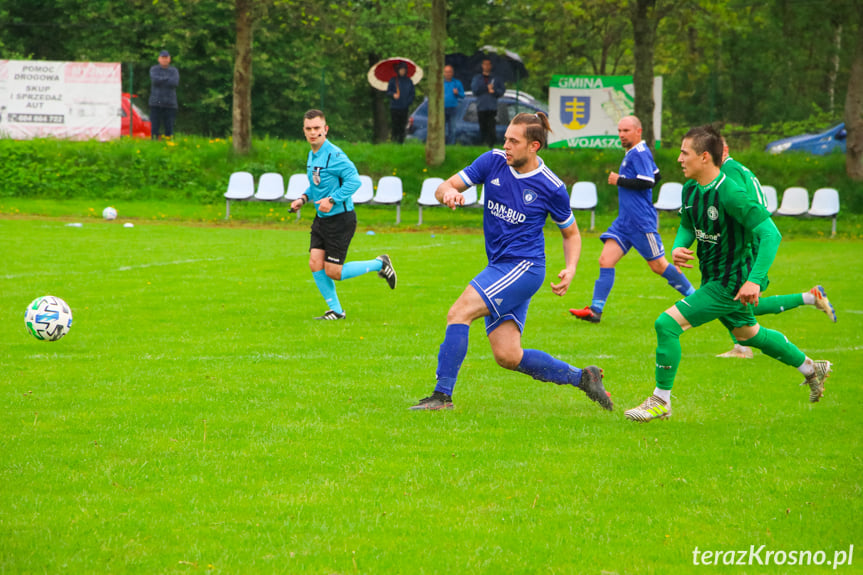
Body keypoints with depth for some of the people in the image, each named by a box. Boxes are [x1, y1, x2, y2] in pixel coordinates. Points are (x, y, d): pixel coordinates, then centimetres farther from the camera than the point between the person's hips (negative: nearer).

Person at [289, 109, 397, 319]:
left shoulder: (334, 155, -19)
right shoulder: (312, 155, 9)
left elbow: (354, 180, -26)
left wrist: (332, 200, -29)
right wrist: (304, 198, 7)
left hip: (340, 219, -8)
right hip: (321, 219, 8)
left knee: (333, 272, -5)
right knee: (315, 264, -2)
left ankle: (379, 264, 15)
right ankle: (336, 311, 12)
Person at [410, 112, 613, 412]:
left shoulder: (551, 187, -5)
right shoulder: (493, 162, 4)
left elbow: (571, 233, 9)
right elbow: (443, 188, 5)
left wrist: (570, 269, -8)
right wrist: (449, 192, -20)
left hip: (523, 266, -6)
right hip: (500, 268, 6)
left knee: (459, 313, -20)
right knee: (508, 356, 0)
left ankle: (442, 395, -18)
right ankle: (581, 378, 14)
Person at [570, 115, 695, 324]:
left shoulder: (640, 153, -13)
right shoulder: (632, 153, 17)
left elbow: (647, 182, -23)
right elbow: (656, 176, 27)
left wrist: (619, 180, -14)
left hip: (641, 220, -9)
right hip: (624, 220, 9)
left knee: (658, 265, 0)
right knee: (606, 260, -3)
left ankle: (694, 296, 18)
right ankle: (595, 310, -8)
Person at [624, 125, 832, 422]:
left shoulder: (730, 194, -27)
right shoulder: (690, 189, -1)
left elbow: (771, 234, -27)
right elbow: (687, 227, 17)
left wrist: (755, 280, -34)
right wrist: (678, 247, -7)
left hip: (730, 283, -9)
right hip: (713, 279, 9)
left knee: (667, 323, -16)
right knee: (748, 334, 28)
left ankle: (661, 401, -4)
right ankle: (812, 369, 46)